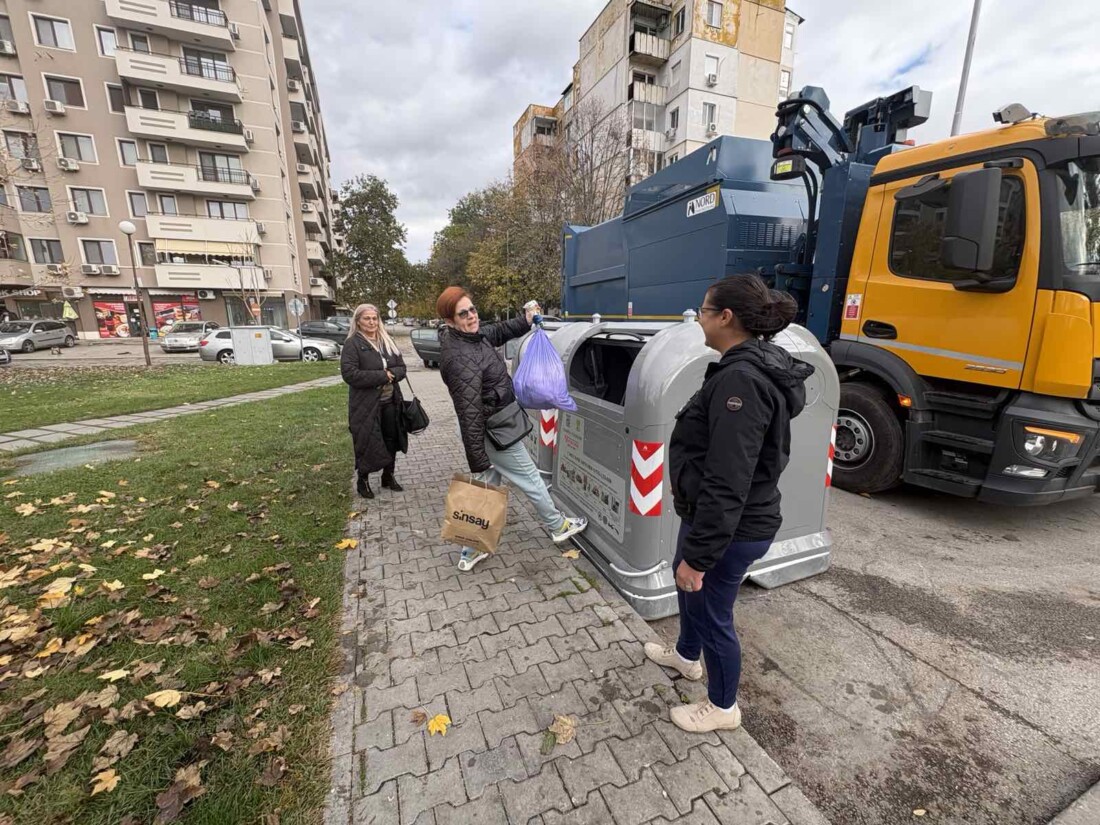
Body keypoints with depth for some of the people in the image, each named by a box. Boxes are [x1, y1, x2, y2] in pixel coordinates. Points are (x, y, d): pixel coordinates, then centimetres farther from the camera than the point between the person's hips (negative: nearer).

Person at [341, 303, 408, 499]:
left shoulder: (388, 341, 11)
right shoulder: (352, 344, -8)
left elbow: (401, 368, 9)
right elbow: (350, 374, -18)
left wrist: (390, 374, -14)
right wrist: (382, 375, -18)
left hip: (390, 402, 6)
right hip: (366, 404, -5)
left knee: (391, 440, 12)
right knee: (367, 443, 3)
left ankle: (388, 477, 29)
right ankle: (362, 480, 21)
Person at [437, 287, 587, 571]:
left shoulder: (472, 335, -2)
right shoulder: (461, 360, -31)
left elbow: (496, 332, 21)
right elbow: (470, 415, -31)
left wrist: (524, 322, 5)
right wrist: (478, 464, -28)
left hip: (490, 427, 9)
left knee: (488, 485, 18)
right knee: (530, 478, 12)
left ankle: (472, 550, 30)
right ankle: (557, 526, 37)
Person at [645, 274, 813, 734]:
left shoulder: (741, 379, -28)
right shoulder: (755, 367, 5)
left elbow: (727, 484, -29)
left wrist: (698, 555, -22)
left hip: (729, 528, -10)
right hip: (720, 517, 10)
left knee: (712, 611, 13)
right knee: (687, 583, 29)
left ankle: (723, 708, 40)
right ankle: (687, 655, 56)